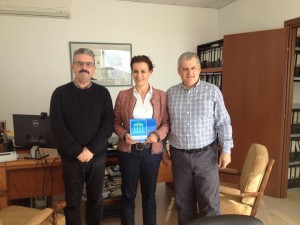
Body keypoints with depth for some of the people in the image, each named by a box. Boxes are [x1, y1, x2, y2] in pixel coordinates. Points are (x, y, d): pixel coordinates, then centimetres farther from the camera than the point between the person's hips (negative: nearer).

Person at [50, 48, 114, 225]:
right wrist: (77, 151, -15)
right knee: (73, 202, 10)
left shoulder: (102, 93, 2)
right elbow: (57, 126, -8)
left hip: (97, 156, 1)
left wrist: (91, 149, -15)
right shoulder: (60, 93, 0)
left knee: (96, 199, 14)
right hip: (71, 157, -1)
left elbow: (109, 124, -6)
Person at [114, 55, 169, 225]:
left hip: (152, 150, 0)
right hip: (128, 150, 0)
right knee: (128, 194, 11)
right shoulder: (123, 95, 2)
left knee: (149, 194, 15)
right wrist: (124, 135, -16)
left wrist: (157, 135, -18)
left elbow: (166, 122, 0)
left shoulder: (161, 96, 1)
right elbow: (116, 122, 3)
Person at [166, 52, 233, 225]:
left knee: (209, 203, 5)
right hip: (179, 155, 3)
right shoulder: (170, 93, 3)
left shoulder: (213, 91, -4)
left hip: (206, 155, -2)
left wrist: (226, 149, -7)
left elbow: (223, 123, -2)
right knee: (184, 202, 14)